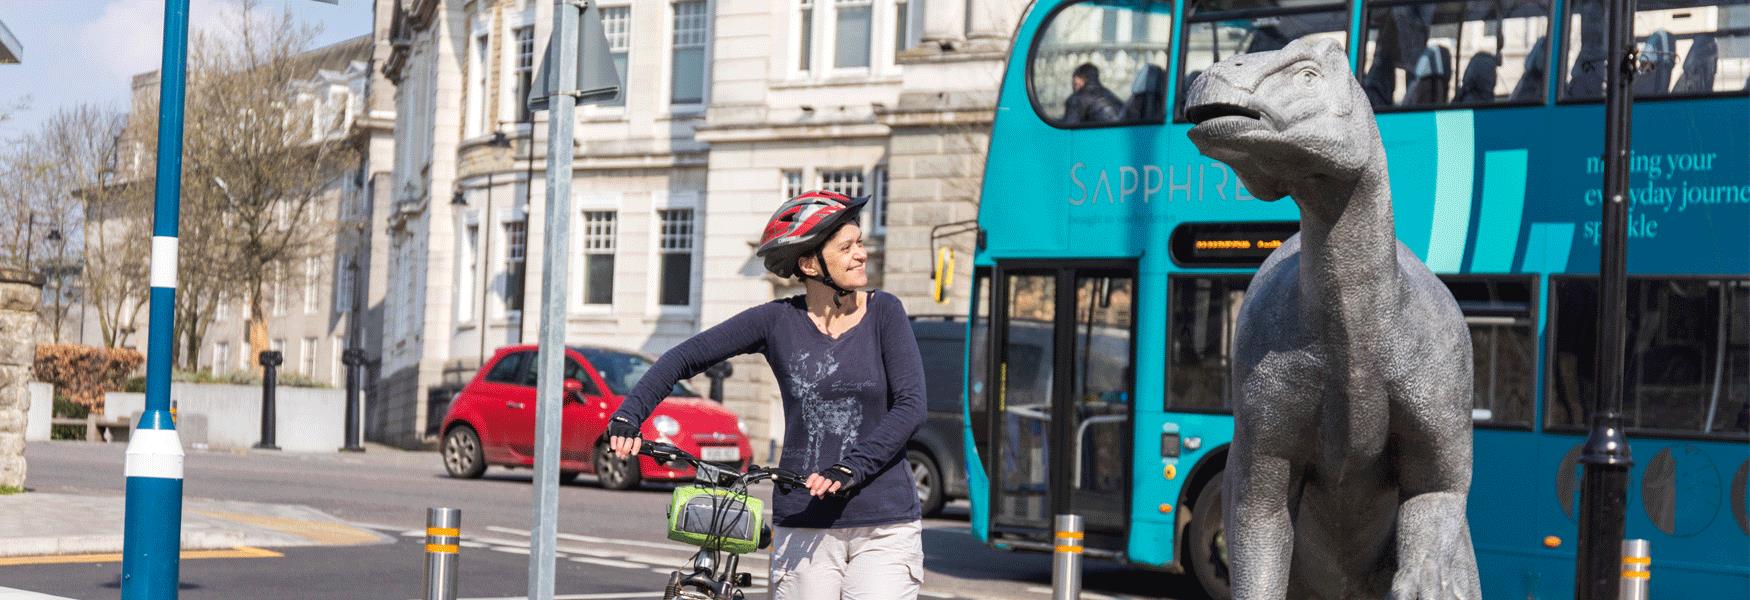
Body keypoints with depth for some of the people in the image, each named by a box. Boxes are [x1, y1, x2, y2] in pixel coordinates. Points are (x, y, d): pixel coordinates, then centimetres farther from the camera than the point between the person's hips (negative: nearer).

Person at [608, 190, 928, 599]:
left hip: (884, 529, -1)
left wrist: (850, 467, -19)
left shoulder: (883, 313, 1)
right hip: (804, 526, 1)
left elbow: (911, 406, -8)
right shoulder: (778, 321, 2)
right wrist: (628, 416, -7)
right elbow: (684, 358, 6)